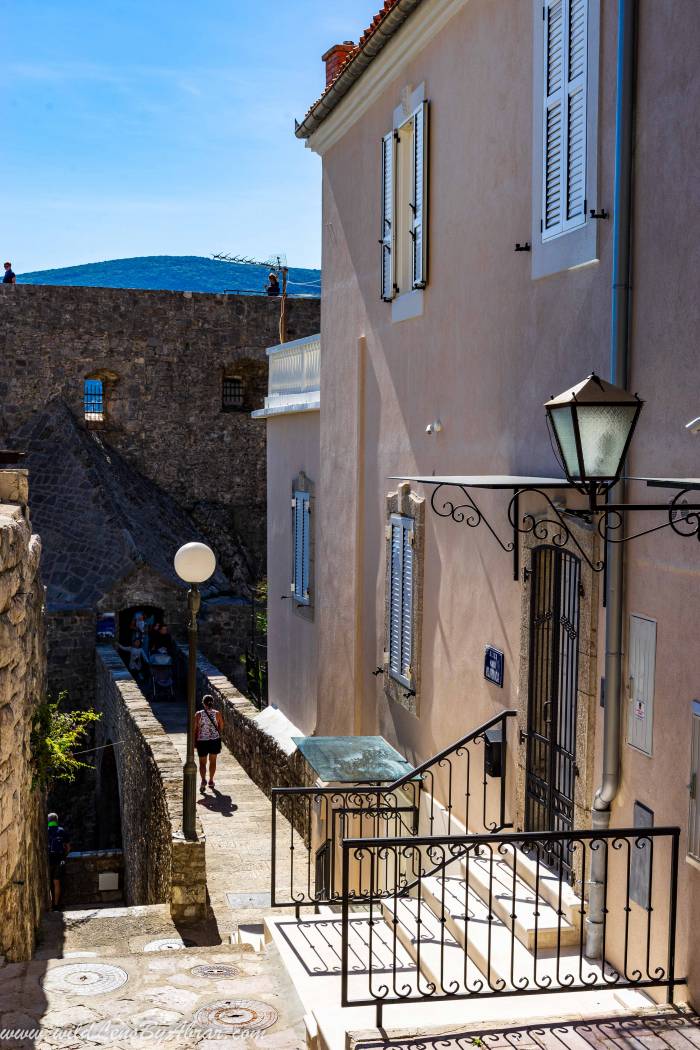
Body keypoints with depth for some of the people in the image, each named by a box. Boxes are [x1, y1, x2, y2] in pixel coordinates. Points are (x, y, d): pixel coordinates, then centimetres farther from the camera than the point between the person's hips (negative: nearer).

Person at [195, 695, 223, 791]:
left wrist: (195, 741, 6)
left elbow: (195, 729, -5)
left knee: (202, 762, 7)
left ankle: (203, 780, -14)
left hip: (202, 741, -1)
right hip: (215, 740, 1)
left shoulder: (198, 714, -10)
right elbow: (221, 727, 1)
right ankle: (211, 781, 26)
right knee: (213, 761, 18)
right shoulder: (217, 714, -7)